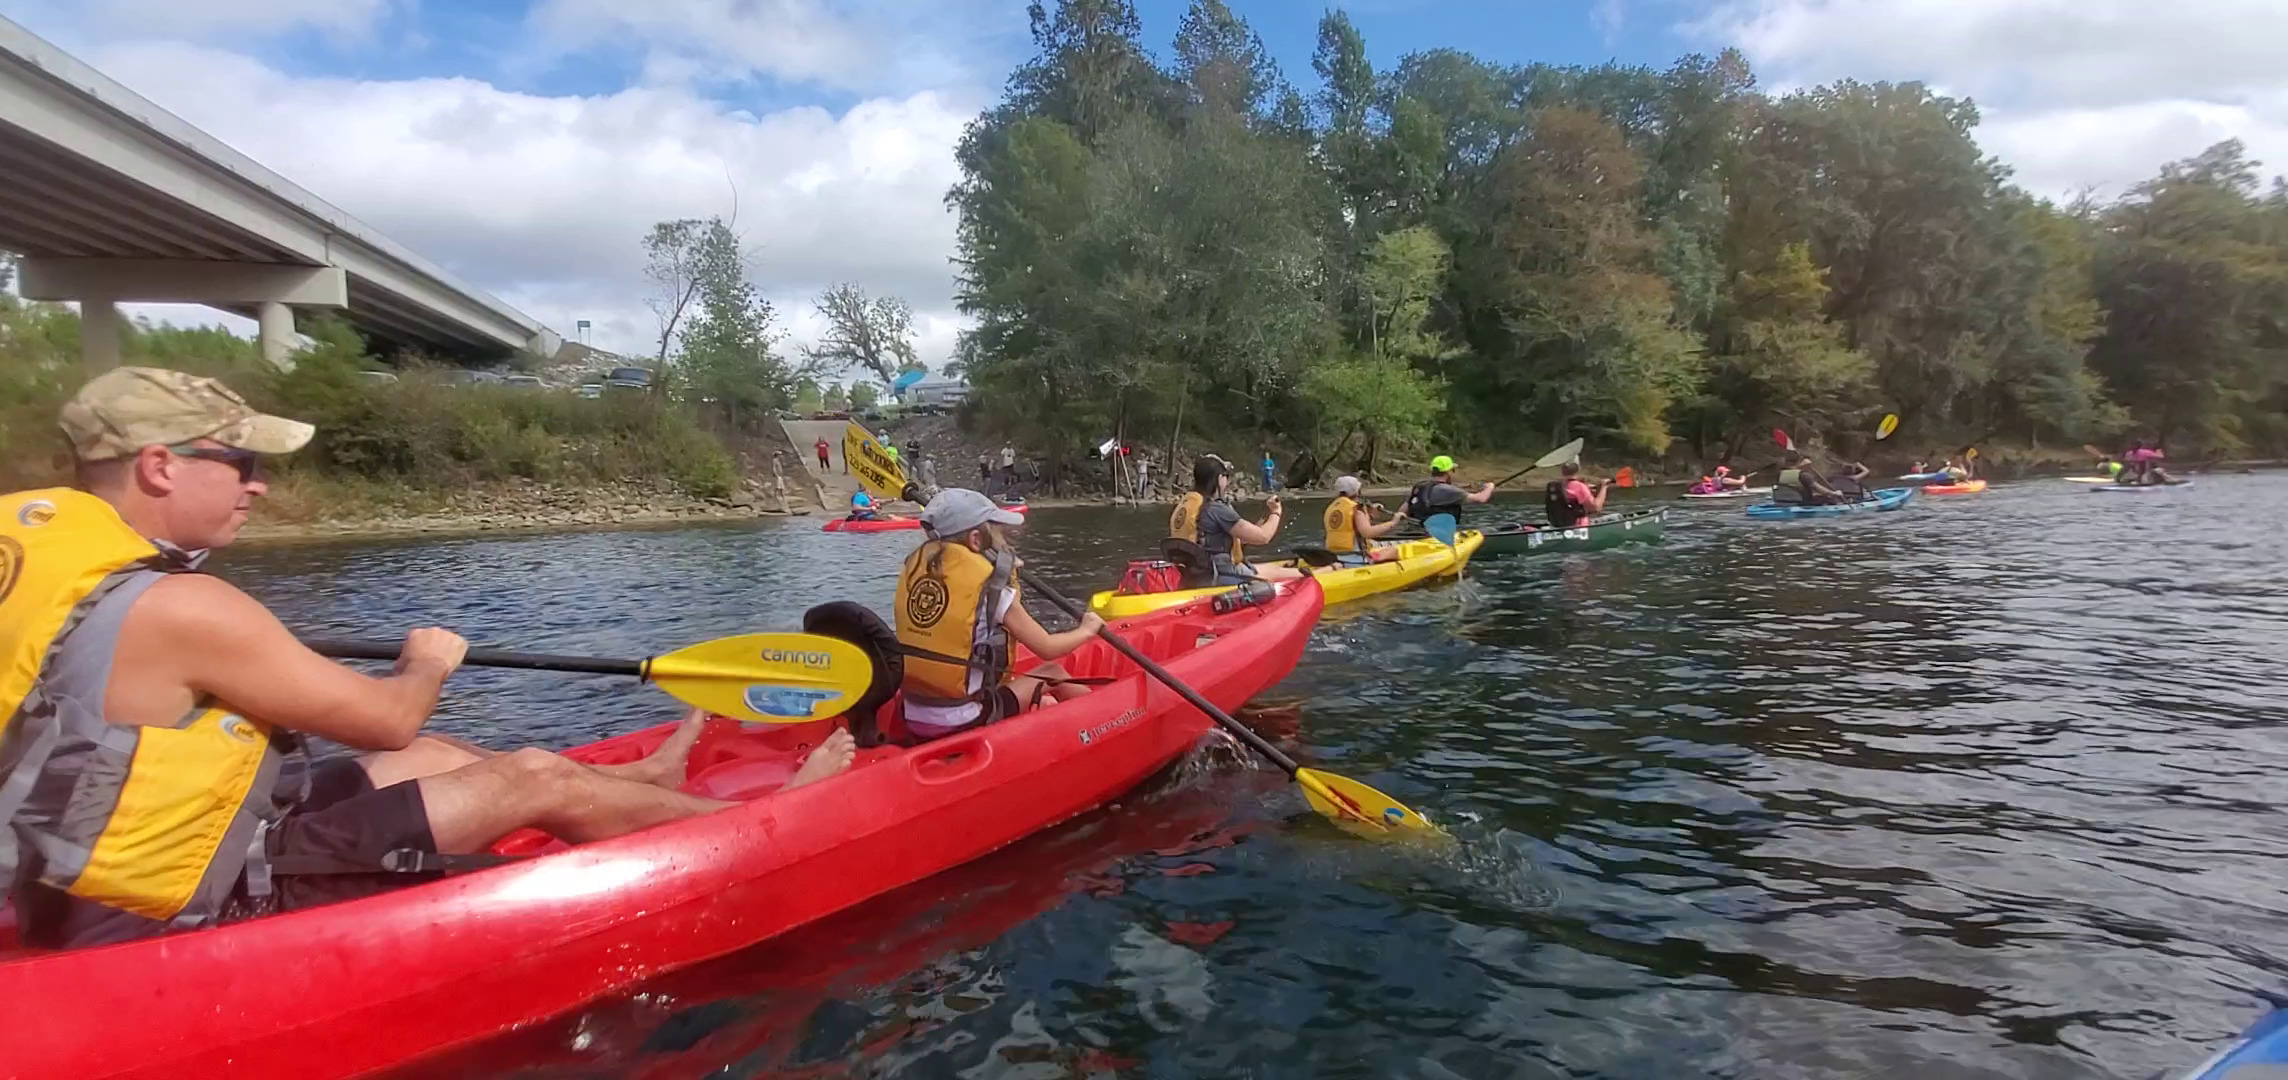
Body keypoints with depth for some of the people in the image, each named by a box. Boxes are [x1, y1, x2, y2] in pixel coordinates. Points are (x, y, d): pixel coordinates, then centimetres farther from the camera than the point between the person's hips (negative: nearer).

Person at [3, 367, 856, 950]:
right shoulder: (179, 609, -28)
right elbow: (388, 720, -17)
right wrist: (430, 664, 4)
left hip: (103, 873, 9)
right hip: (193, 910, -9)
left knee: (430, 758, 20)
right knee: (537, 779, -5)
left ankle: (645, 780, 40)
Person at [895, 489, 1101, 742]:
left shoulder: (914, 569, -1)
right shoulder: (990, 589, -16)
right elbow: (1047, 648, -5)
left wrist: (1002, 568, 27)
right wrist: (1087, 630, 12)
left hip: (913, 719, 6)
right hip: (963, 723, -6)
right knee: (1052, 673, 15)